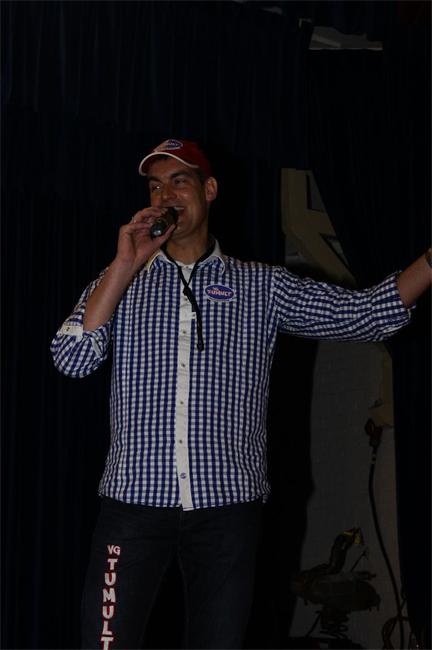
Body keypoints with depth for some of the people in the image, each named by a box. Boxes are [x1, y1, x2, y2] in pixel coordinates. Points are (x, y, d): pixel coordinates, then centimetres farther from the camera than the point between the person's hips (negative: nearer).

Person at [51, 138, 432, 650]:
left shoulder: (262, 287, 10)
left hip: (227, 506, 0)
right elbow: (71, 359, -2)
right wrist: (126, 265, -6)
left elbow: (369, 313, 5)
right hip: (135, 498, 0)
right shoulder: (121, 281, 13)